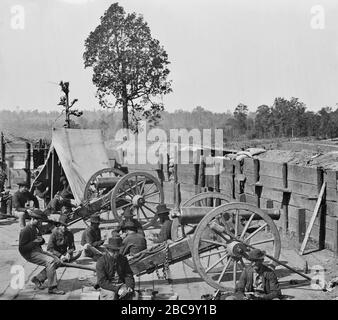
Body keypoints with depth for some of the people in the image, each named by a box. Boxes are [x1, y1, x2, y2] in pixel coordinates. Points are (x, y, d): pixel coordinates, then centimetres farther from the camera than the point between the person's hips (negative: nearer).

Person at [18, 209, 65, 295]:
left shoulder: (36, 228, 13)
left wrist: (41, 240, 1)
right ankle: (52, 288, -22)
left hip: (38, 250, 9)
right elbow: (22, 249, -17)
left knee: (57, 261, -3)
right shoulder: (25, 231, -15)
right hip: (30, 254, -9)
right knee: (50, 261, -26)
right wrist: (34, 242, -22)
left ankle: (38, 278, 7)